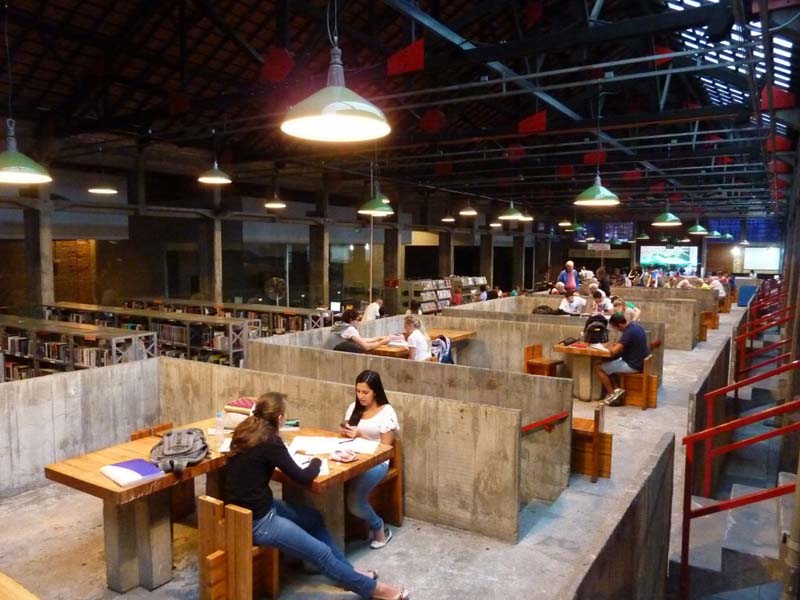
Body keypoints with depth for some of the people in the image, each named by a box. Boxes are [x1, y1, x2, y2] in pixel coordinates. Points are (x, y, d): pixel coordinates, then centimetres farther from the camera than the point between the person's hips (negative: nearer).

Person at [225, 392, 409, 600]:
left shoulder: (245, 430, 1)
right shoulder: (269, 441, -24)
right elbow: (302, 477, -15)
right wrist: (316, 462, 3)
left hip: (246, 509, 9)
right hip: (255, 521, -9)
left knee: (313, 518, 20)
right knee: (321, 552, -2)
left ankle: (347, 571, 31)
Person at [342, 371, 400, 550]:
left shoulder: (386, 412, -6)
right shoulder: (354, 408, 11)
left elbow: (385, 447, -7)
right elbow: (347, 434, 17)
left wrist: (360, 435, -17)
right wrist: (346, 432, -7)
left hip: (376, 462, -5)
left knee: (354, 502, -25)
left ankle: (379, 529, 4)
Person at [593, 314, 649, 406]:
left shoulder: (629, 332, -26)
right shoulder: (636, 326, 3)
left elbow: (614, 351, -30)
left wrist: (609, 346, -9)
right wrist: (616, 344, 6)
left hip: (633, 365, -10)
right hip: (640, 361, 10)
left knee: (598, 368, -5)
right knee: (607, 363, 21)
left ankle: (612, 393, 4)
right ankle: (615, 390, 11)